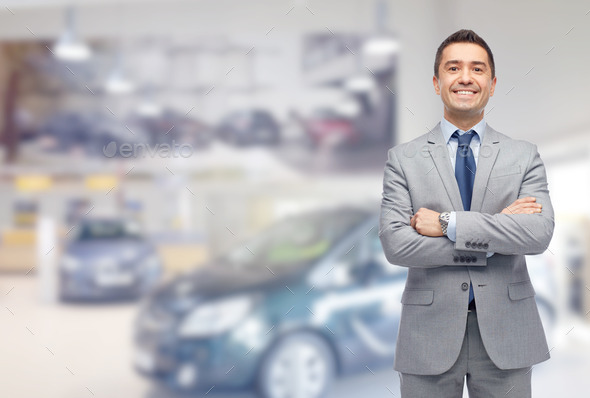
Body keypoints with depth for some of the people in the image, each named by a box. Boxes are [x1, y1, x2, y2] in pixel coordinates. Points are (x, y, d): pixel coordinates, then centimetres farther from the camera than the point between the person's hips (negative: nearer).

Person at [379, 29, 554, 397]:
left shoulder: (524, 156, 4)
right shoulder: (403, 159, 1)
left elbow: (540, 234, -11)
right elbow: (395, 244, -11)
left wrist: (449, 224, -17)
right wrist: (495, 236, -13)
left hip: (506, 335, 1)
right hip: (430, 332, -1)